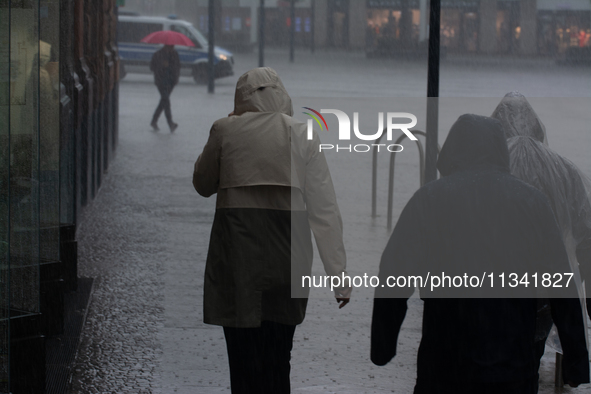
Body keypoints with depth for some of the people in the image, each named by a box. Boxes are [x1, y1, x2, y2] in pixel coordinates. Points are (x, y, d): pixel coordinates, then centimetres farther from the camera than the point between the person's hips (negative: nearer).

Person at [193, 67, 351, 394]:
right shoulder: (302, 135, 3)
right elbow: (324, 210, 0)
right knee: (278, 360, 12)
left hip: (236, 252, -1)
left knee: (244, 358, 2)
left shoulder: (225, 130, 2)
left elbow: (203, 185, 17)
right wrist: (339, 275, 1)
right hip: (287, 252, 1)